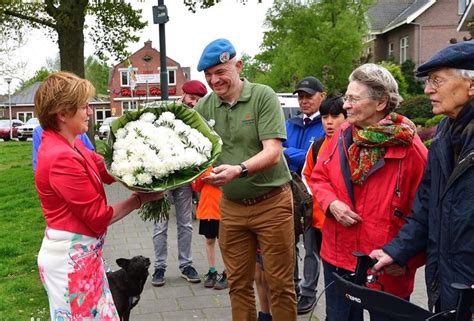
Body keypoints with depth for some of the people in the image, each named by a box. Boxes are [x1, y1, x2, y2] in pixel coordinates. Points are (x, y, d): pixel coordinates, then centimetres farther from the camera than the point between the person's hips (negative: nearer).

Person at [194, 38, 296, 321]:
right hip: (231, 206, 4)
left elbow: (273, 151, -19)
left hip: (271, 203, -4)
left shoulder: (263, 96, -10)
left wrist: (239, 170, -36)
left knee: (280, 282, 6)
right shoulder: (205, 106, 2)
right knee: (238, 282, 14)